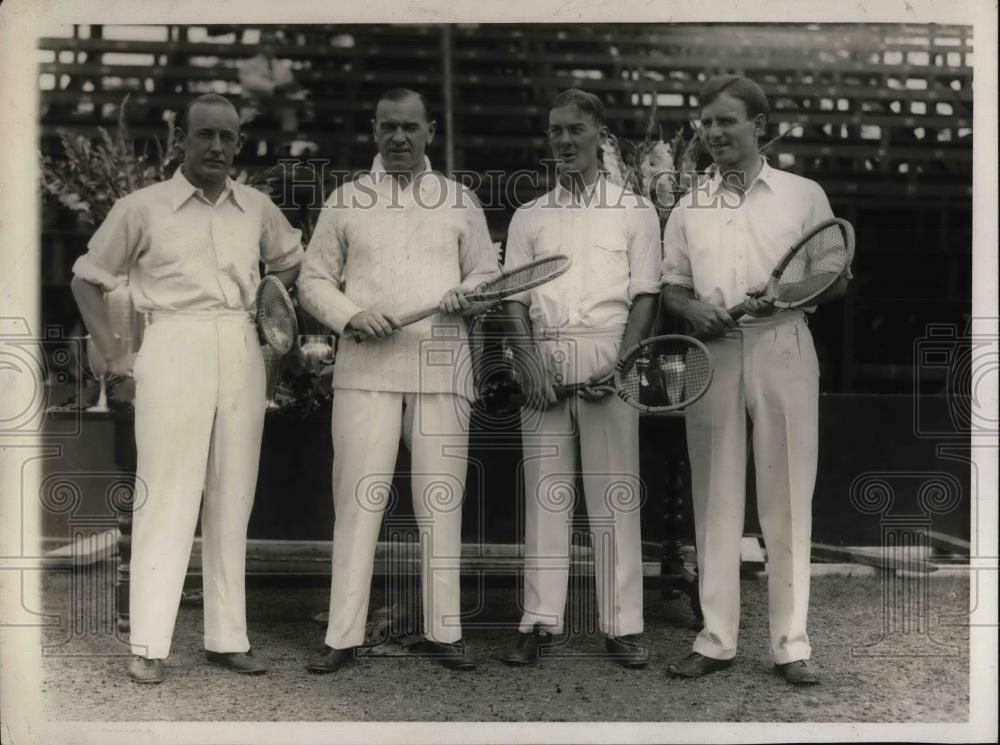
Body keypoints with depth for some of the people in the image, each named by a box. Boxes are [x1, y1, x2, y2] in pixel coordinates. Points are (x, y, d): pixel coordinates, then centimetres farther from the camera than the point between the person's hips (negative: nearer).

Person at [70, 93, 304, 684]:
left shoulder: (258, 209, 9)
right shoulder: (143, 208, 0)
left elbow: (290, 260, 27)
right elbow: (88, 278, 8)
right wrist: (114, 355, 1)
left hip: (242, 354, 4)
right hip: (175, 352, -3)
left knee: (232, 501, 6)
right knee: (168, 497, -4)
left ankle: (228, 638, 14)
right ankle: (149, 646, 2)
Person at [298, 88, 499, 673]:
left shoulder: (460, 200, 15)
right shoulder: (346, 199, 12)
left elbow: (489, 274, 16)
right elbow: (314, 280, 11)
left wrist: (469, 292, -7)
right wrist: (351, 316, -8)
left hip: (442, 366, 1)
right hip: (366, 366, -1)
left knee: (441, 498, 2)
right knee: (358, 496, -4)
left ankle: (444, 630, 10)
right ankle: (344, 635, 2)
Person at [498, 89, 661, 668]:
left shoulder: (634, 210, 10)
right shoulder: (529, 218, 16)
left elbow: (646, 296, 2)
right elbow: (514, 301, 9)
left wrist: (619, 367, -11)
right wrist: (533, 369, -6)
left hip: (610, 359, -2)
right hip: (543, 361, 2)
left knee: (614, 493, -2)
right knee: (544, 490, 2)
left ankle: (623, 626, 4)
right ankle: (541, 622, 7)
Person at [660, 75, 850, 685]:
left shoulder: (804, 194, 7)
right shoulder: (690, 207, 14)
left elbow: (837, 279, 7)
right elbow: (670, 287, 15)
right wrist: (693, 308, -7)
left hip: (782, 351, -2)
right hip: (712, 354, 2)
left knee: (787, 499, 1)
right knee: (716, 498, 4)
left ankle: (791, 642, 10)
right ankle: (717, 639, 12)